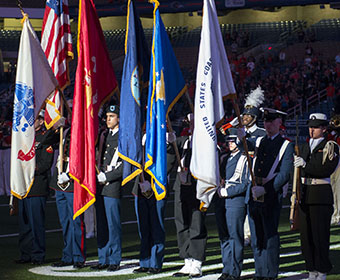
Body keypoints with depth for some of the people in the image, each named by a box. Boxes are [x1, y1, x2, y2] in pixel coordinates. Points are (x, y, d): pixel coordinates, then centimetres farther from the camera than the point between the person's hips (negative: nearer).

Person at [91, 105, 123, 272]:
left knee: (113, 224, -5)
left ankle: (114, 261, 2)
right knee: (101, 224, 9)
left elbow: (125, 165, -11)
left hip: (113, 185, -7)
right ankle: (103, 260, 15)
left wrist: (106, 177, -15)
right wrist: (98, 176, 8)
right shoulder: (104, 135, 17)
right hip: (100, 185, 7)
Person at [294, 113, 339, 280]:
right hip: (304, 194, 6)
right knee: (305, 234, 5)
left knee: (320, 234, -5)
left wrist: (305, 165, -21)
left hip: (321, 194, -6)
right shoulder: (303, 147, 17)